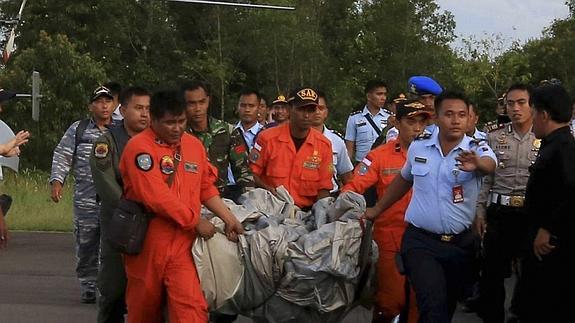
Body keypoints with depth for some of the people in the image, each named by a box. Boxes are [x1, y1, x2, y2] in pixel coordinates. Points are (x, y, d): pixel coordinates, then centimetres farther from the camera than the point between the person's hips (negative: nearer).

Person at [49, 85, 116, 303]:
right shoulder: (78, 130, 8)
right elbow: (62, 156, 7)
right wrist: (57, 181, -5)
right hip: (86, 201, 1)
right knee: (86, 247, 6)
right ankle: (88, 287, 17)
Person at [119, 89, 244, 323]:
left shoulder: (194, 145, 10)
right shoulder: (140, 147, -11)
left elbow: (206, 189, 18)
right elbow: (157, 197, -18)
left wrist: (228, 218, 4)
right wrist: (196, 222, -11)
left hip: (183, 241, 4)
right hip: (147, 241, -4)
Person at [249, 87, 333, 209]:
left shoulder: (324, 144, 5)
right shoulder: (268, 138, -1)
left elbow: (324, 188, 7)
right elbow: (252, 173, 5)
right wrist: (268, 190, -13)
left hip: (307, 210, 1)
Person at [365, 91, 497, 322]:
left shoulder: (477, 149, -7)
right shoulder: (418, 147, 1)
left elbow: (490, 165, -32)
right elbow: (404, 179, 20)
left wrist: (478, 164, -56)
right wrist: (376, 210, 24)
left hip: (460, 243, 1)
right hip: (420, 241, -1)